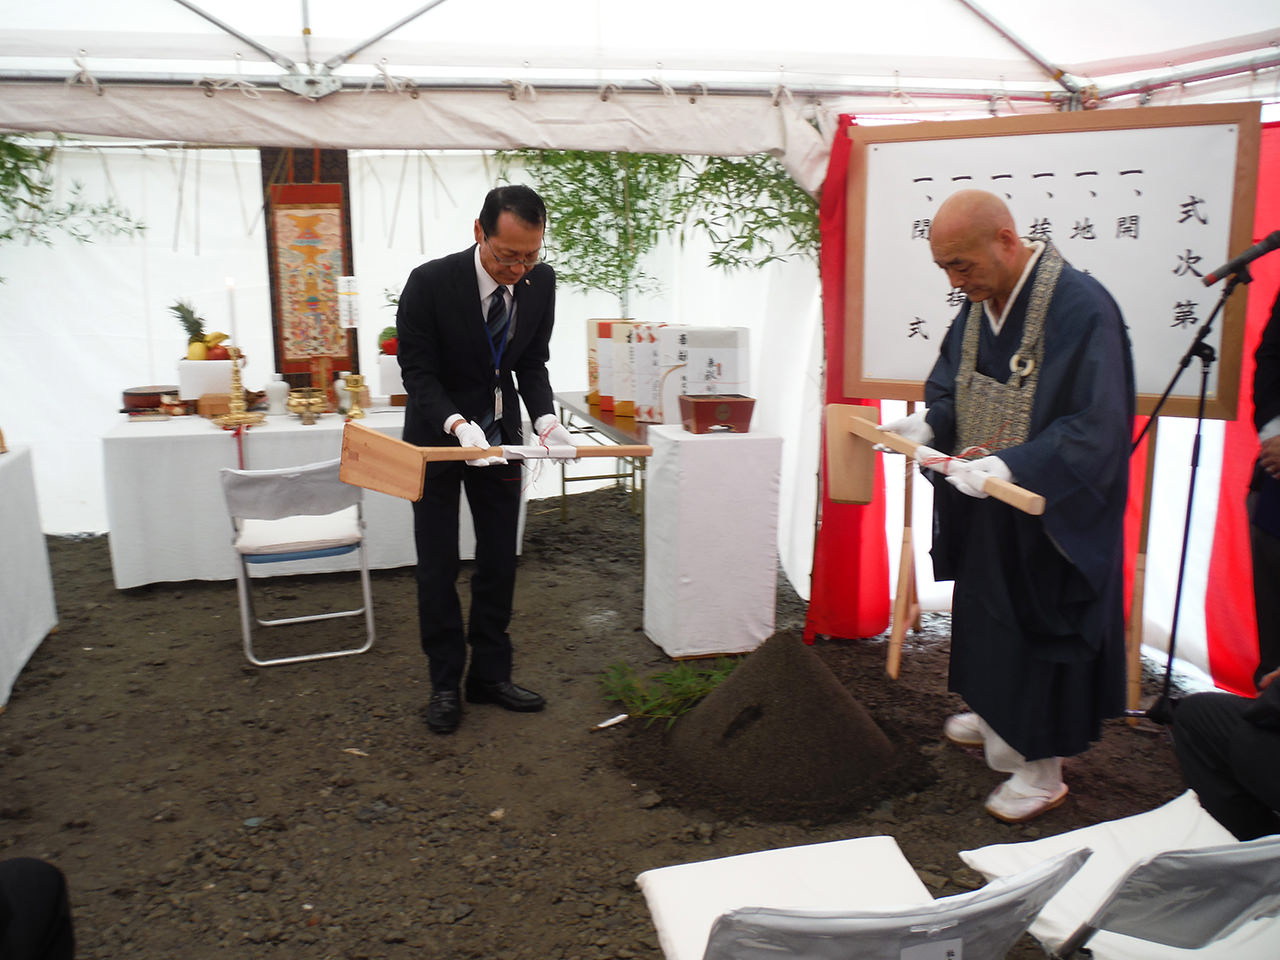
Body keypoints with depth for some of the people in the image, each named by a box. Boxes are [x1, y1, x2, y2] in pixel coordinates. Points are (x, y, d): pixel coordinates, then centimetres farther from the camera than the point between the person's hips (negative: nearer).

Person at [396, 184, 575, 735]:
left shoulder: (540, 281, -10)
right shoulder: (430, 282, -23)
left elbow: (532, 363, 0)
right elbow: (417, 370, -18)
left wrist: (545, 419, -18)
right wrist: (456, 424, -35)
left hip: (499, 436, 4)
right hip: (437, 436, -4)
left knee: (499, 560, 9)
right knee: (438, 566, 3)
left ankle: (490, 675, 24)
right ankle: (445, 684, 18)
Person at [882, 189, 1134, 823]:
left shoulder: (1081, 308, -24)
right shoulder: (979, 303, 1)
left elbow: (1095, 430, -26)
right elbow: (951, 385, 12)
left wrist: (1009, 465, -35)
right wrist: (929, 425, -8)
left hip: (1051, 519, -8)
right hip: (985, 509, 8)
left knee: (1040, 626, 4)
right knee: (987, 613, 20)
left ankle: (1042, 766, 21)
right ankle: (997, 716, 43)